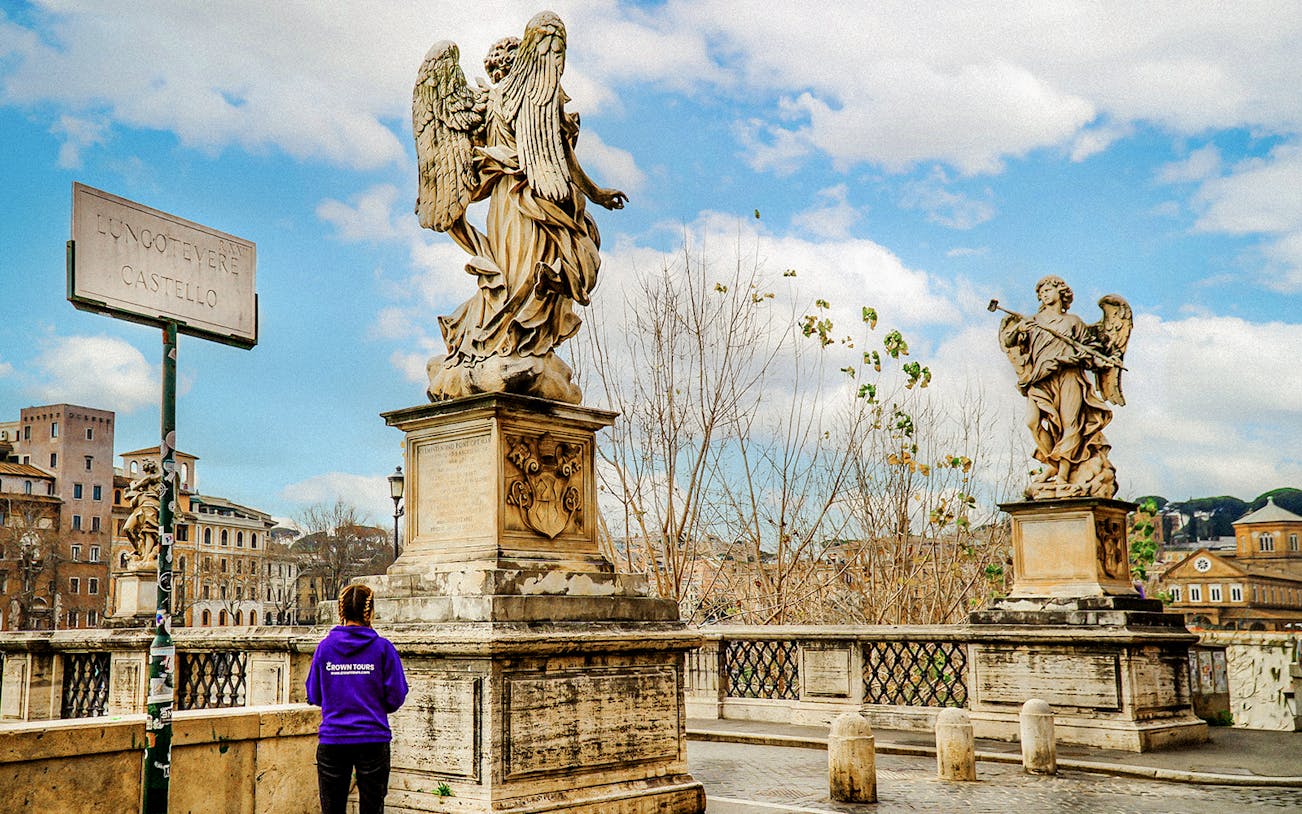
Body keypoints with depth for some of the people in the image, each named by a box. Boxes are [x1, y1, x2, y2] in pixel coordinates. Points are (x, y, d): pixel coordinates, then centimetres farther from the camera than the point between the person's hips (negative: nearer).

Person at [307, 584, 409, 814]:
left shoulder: (325, 646, -1)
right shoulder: (382, 648, -6)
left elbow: (314, 696, 6)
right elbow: (396, 697, -4)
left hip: (332, 741, 2)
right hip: (373, 740, -1)